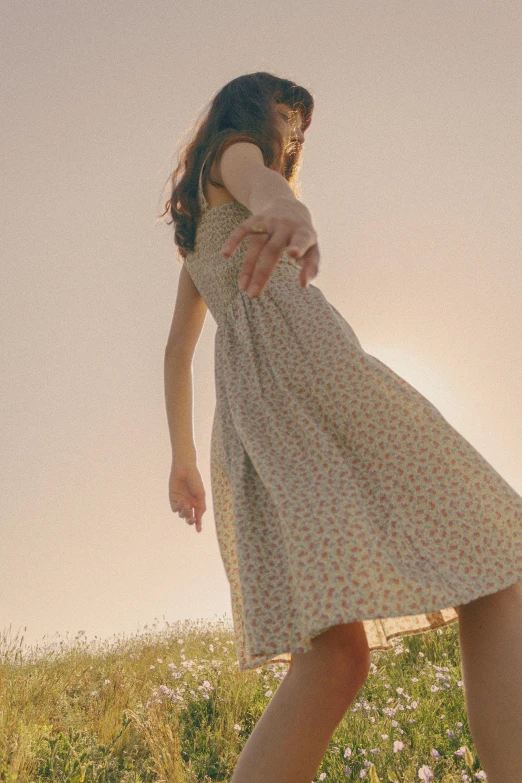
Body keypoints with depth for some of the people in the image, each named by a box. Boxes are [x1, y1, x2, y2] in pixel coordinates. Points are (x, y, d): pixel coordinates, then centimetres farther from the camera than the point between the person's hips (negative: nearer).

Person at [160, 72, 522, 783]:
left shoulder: (197, 231, 39)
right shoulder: (232, 147, 16)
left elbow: (177, 347, 35)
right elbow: (254, 177, -11)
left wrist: (183, 459, 33)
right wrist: (284, 206, -35)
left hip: (243, 401, 8)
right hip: (294, 345, -8)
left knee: (335, 655, -8)